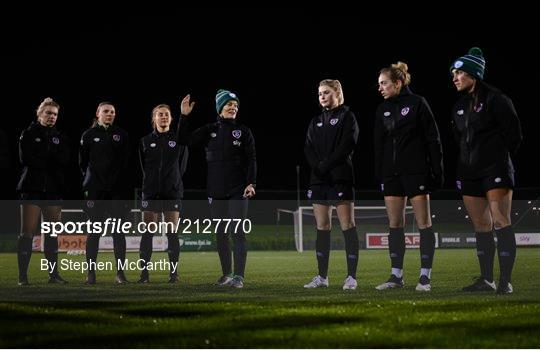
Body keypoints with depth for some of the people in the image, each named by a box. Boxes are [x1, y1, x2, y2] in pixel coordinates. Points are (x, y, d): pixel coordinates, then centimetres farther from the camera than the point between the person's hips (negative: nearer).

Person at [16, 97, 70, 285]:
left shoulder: (60, 137, 15)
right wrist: (51, 162, -8)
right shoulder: (29, 134, 4)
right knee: (28, 232, -6)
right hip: (32, 188, -4)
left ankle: (53, 273, 11)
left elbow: (64, 161, 0)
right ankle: (23, 275, -6)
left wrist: (40, 161, -11)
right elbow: (26, 158, -10)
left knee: (52, 233, 6)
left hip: (53, 190, 4)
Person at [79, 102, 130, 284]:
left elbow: (126, 161, 9)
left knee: (118, 230, -1)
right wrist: (90, 178, 8)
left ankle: (120, 273, 0)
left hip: (117, 189, 1)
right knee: (94, 230, -1)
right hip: (95, 189, -1)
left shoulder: (121, 134, 8)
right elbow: (83, 161, 10)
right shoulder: (89, 135, 6)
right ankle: (91, 273, 1)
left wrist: (120, 179, 4)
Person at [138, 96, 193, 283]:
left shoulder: (177, 138, 7)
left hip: (172, 193, -1)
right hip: (150, 194, 1)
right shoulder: (146, 141, 8)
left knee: (172, 233, -1)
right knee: (147, 233, -1)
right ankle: (144, 273, 3)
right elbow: (142, 165, 13)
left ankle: (174, 273, 5)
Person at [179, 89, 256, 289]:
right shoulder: (210, 130, 9)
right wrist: (184, 117, -8)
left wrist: (251, 183, -12)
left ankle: (239, 276, -15)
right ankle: (227, 274, 16)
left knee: (237, 233, -12)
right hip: (216, 191, 3)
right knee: (221, 235, 7)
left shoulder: (243, 131, 3)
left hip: (238, 190, -3)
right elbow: (187, 140, 1)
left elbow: (251, 160, -1)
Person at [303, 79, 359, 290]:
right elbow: (308, 149, 9)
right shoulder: (316, 122, 19)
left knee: (348, 227, -8)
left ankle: (351, 277, -9)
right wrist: (317, 167, -9)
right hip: (319, 180, 6)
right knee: (322, 227, 5)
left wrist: (325, 165, -13)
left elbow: (346, 146, -10)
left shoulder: (347, 117, 2)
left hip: (341, 178, -6)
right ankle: (322, 277, 8)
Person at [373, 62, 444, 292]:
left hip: (416, 171, -6)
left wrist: (437, 171, -10)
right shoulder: (382, 110, 12)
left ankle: (425, 277, -3)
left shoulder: (417, 104, -4)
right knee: (394, 225, 5)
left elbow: (433, 139, -6)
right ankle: (396, 275, 9)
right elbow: (379, 145, 15)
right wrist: (378, 175, 9)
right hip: (391, 174, 6)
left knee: (423, 223, -4)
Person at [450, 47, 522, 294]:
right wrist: (466, 161, 12)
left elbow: (514, 134, -6)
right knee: (481, 226, 8)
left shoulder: (496, 100, -7)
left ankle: (505, 281, -15)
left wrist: (499, 157, -2)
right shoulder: (459, 107, 14)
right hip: (469, 172, 7)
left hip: (495, 171, -7)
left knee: (501, 222, -12)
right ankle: (486, 279, 12)